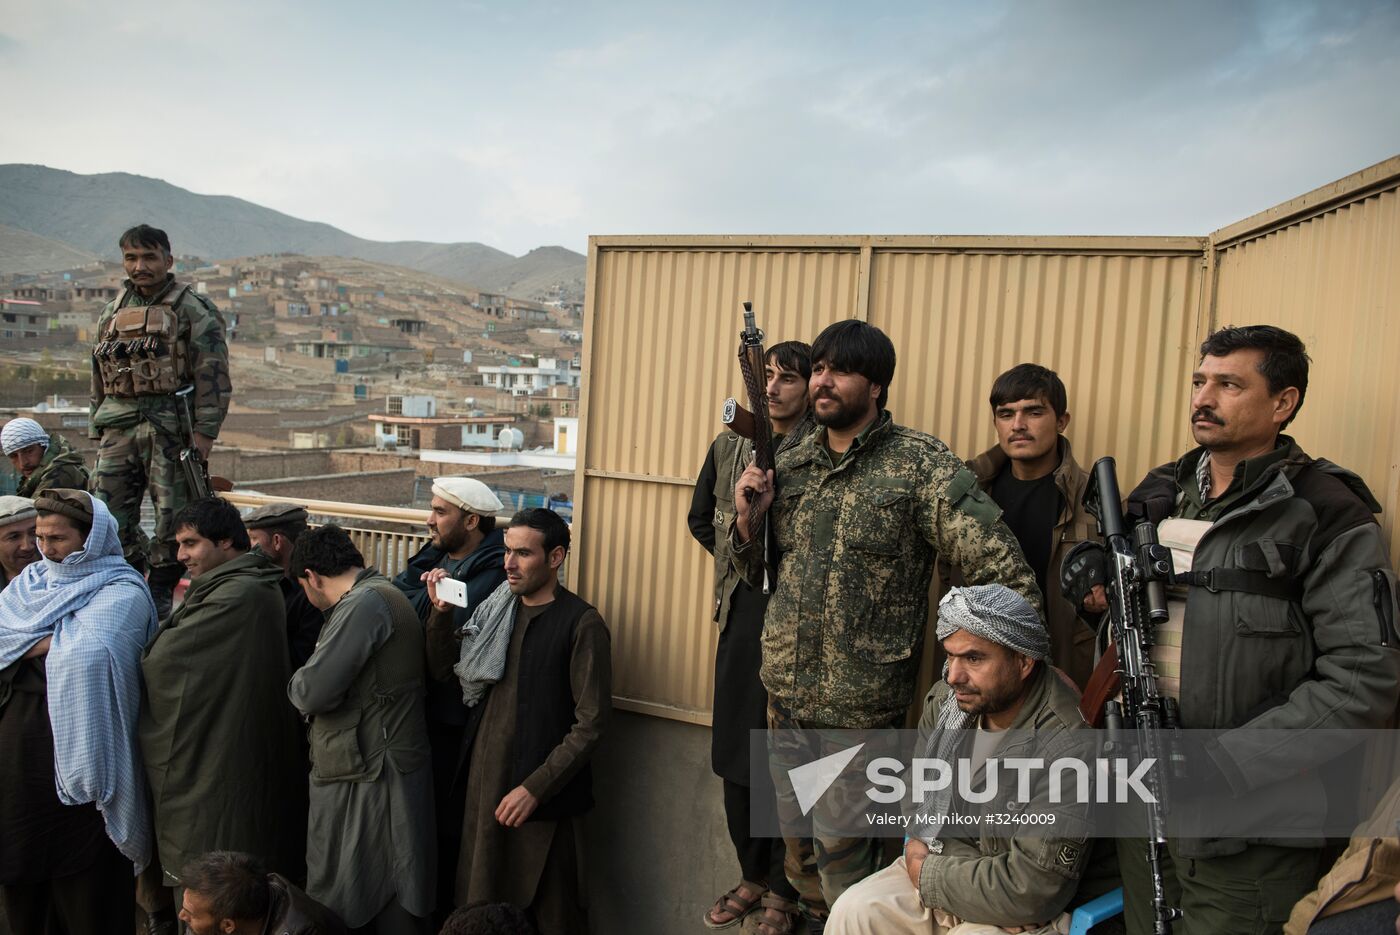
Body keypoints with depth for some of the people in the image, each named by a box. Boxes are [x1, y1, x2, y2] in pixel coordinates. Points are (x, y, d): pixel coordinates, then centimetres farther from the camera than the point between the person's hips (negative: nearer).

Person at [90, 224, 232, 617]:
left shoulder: (193, 310, -2)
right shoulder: (111, 314, 17)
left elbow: (212, 376, -8)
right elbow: (99, 380, 21)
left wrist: (203, 434, -15)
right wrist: (96, 434, 16)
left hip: (170, 425, -5)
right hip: (118, 426, 6)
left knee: (172, 518, 0)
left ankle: (160, 599, 13)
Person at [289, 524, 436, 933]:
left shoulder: (365, 602, -17)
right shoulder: (385, 595, 15)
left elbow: (311, 691, -19)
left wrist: (297, 684, 0)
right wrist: (310, 687, 7)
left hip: (368, 779, -9)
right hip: (372, 766, 9)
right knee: (387, 896, 16)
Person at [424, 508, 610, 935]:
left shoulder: (581, 623, -12)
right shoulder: (495, 609, 7)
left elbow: (590, 722, -14)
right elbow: (440, 671, 9)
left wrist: (536, 787, -18)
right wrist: (440, 613, -5)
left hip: (540, 796, -5)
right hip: (484, 780, 5)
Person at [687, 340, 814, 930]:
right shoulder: (729, 446, 7)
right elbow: (701, 518, 20)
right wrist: (737, 560, 11)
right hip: (742, 611, 6)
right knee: (736, 751, 14)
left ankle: (783, 888, 22)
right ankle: (752, 876, 32)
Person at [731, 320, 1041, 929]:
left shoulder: (921, 464, -13)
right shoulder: (791, 464, 4)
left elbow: (1006, 575, -16)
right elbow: (757, 570, 13)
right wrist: (746, 515, -5)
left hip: (861, 704, -5)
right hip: (785, 689, 5)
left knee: (841, 843, 11)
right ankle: (807, 909, 49)